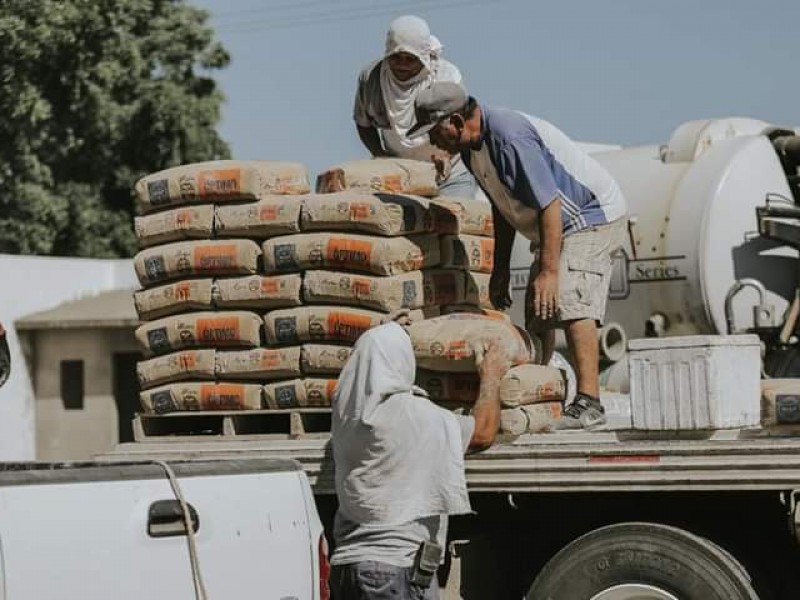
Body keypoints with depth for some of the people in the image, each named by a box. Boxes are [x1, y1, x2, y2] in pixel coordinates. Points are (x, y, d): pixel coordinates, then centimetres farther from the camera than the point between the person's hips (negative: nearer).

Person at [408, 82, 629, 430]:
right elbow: (503, 206, 14)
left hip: (593, 216, -10)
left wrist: (549, 270, -32)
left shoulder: (510, 137, -29)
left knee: (570, 304, -24)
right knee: (536, 315, 10)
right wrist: (500, 269, 15)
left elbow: (549, 204, -31)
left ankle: (588, 403, -26)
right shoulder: (472, 147, 2)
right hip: (556, 228, 10)